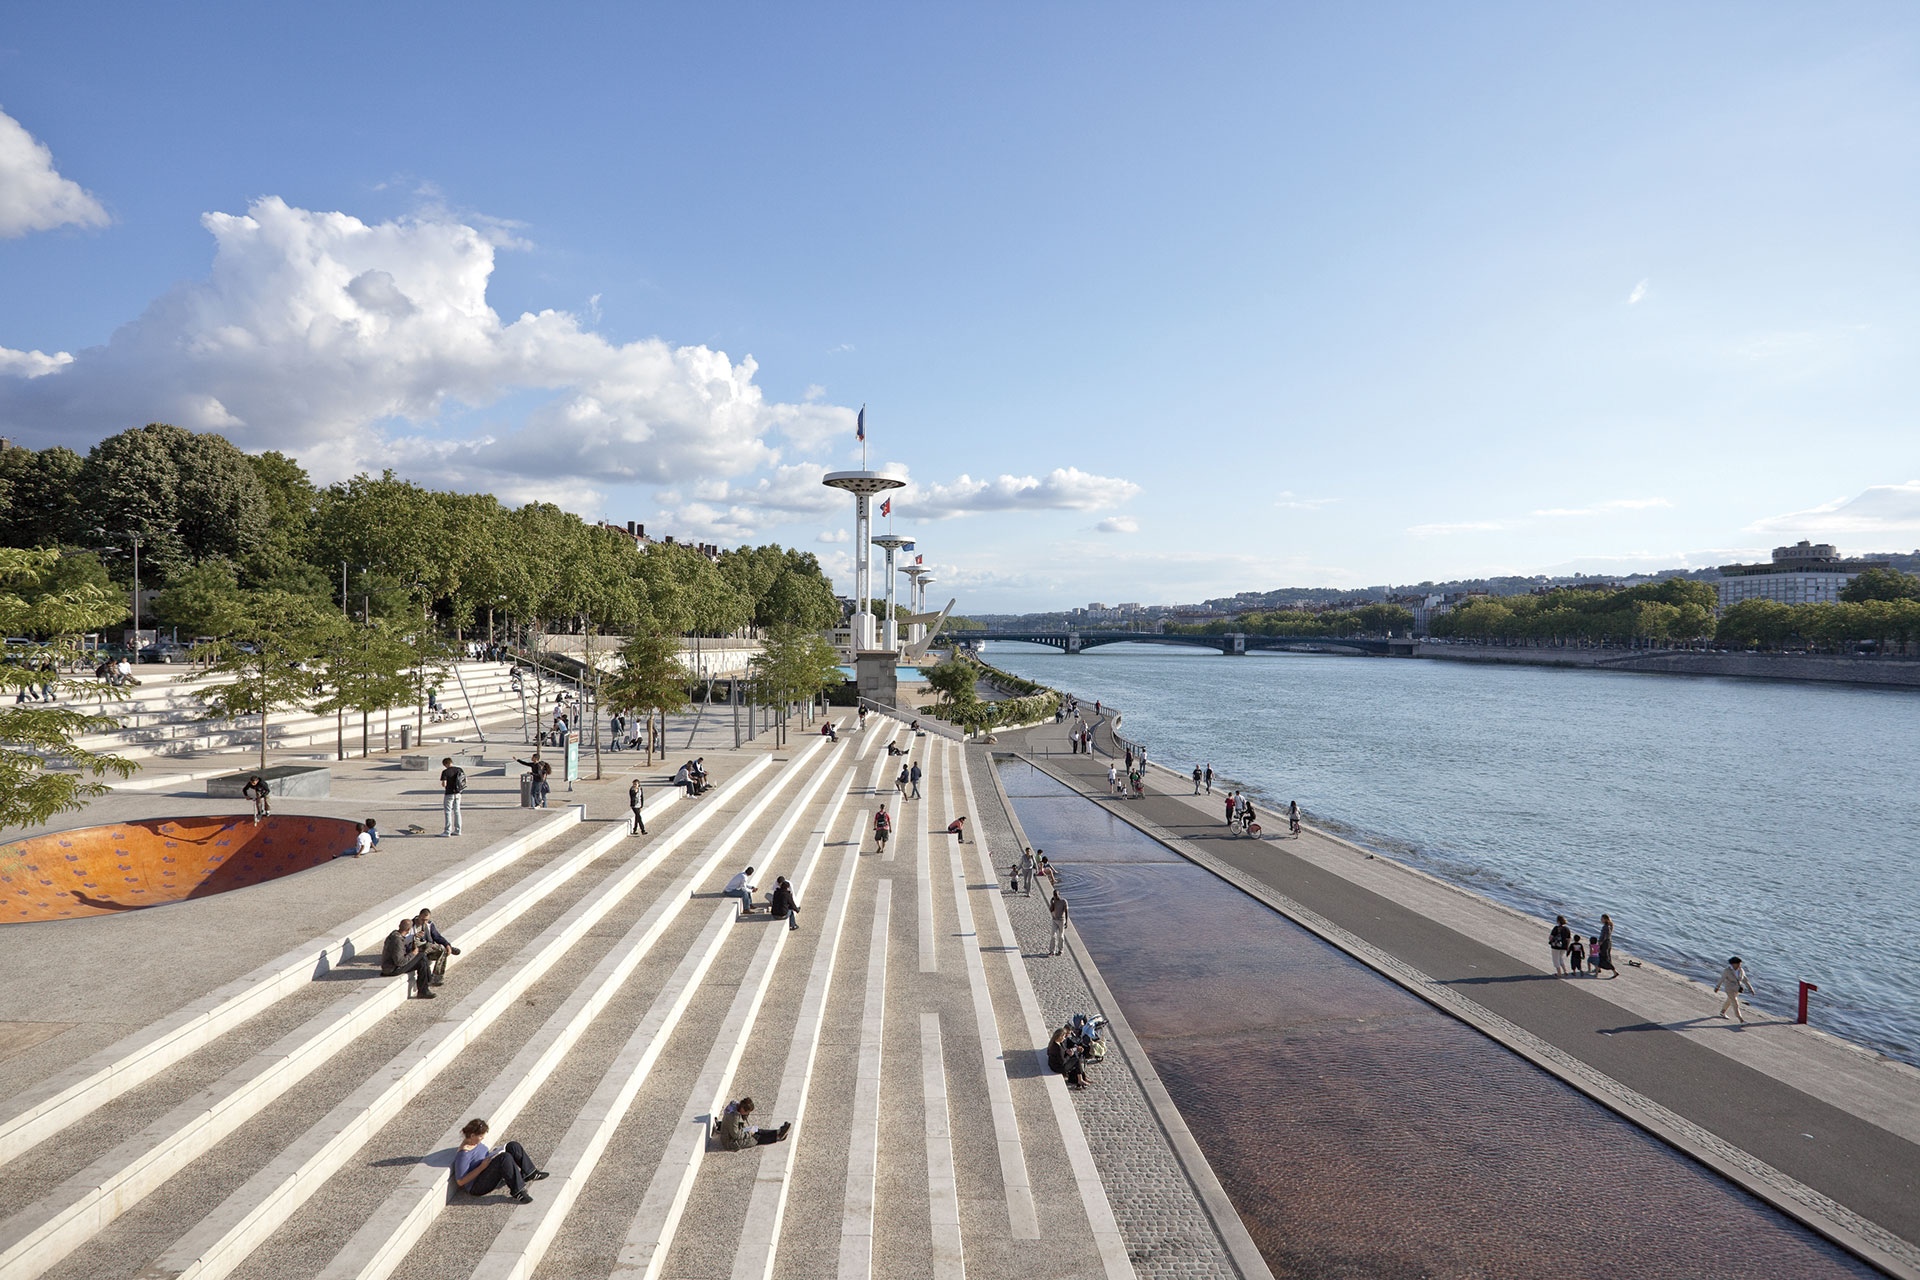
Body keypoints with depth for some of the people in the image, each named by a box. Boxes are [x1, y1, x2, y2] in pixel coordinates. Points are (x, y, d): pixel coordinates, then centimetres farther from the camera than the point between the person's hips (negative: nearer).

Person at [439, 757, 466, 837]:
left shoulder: (445, 772, -14)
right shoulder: (459, 769, 2)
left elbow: (444, 784, -20)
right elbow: (465, 780, 6)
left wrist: (444, 785, 2)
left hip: (449, 794, -6)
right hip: (457, 793, 6)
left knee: (448, 812, 2)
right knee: (457, 811, 14)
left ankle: (447, 832, 3)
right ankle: (457, 830, 18)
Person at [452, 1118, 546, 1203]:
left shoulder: (475, 1142, 2)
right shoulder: (464, 1153, -25)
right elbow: (460, 1182, -24)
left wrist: (493, 1153, 3)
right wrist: (482, 1167, -26)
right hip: (476, 1188, -10)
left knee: (513, 1146, -6)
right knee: (505, 1157, -33)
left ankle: (530, 1174, 3)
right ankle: (518, 1192, -28)